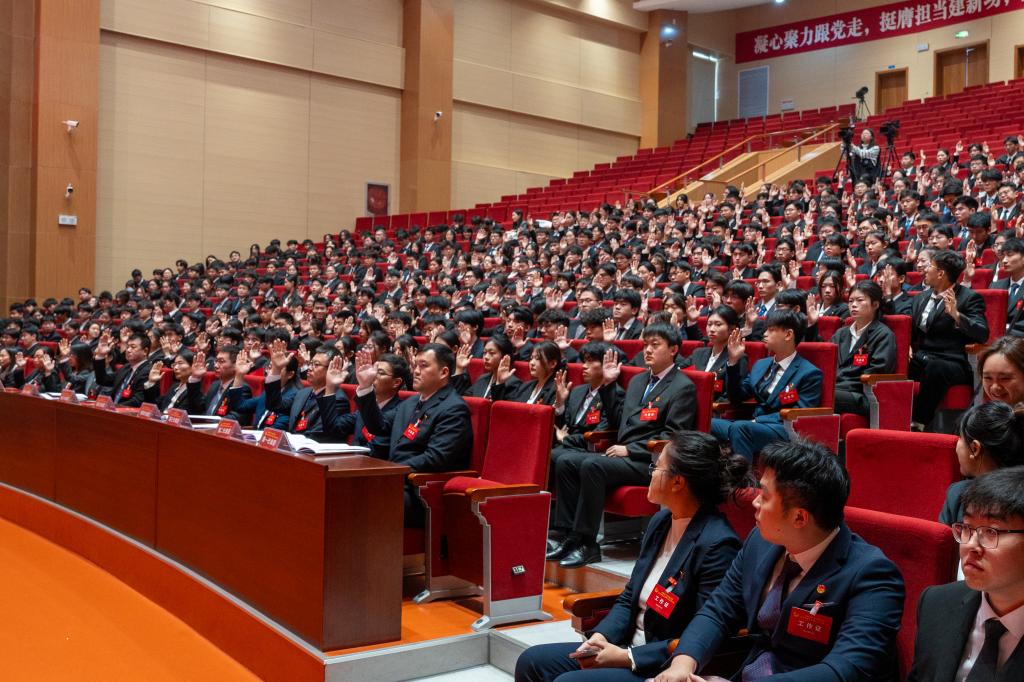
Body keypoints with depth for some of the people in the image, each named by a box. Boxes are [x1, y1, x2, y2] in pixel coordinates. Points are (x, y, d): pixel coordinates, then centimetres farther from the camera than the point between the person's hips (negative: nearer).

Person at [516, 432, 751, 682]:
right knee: (532, 661, -1)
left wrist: (626, 657, -18)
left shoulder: (717, 544, -20)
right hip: (629, 646, 8)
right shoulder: (661, 521, 7)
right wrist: (601, 636, -4)